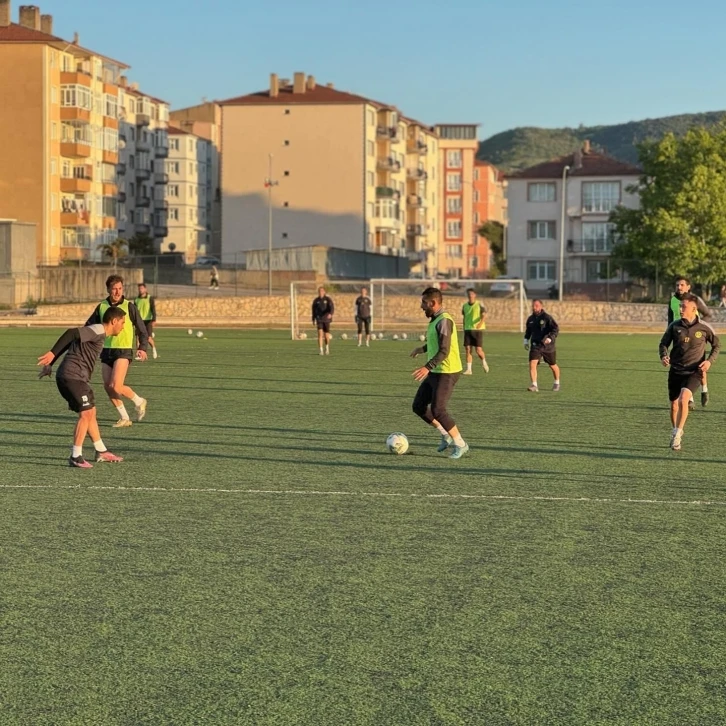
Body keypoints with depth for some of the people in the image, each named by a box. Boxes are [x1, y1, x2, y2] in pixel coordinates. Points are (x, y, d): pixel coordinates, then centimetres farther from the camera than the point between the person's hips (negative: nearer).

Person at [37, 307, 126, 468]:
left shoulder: (97, 332, 21)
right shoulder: (98, 331, -11)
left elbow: (69, 341, 22)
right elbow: (72, 333, -24)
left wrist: (50, 364, 19)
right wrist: (52, 354, -30)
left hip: (72, 377, 10)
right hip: (73, 376, -10)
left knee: (90, 412, 17)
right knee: (86, 413, -11)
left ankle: (101, 452, 27)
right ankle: (75, 457, -9)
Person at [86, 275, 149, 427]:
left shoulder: (129, 306, -5)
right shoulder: (101, 307, 6)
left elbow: (141, 329, 0)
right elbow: (89, 326, 15)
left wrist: (142, 348, -12)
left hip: (123, 351, -5)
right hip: (106, 351, 5)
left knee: (116, 386, -17)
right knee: (108, 386, 2)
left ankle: (139, 402, 10)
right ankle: (124, 418, 16)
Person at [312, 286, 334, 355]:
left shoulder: (328, 299, -3)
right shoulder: (316, 300, 5)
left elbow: (332, 308, -16)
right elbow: (314, 310, 15)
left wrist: (330, 314, -36)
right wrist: (313, 320, 15)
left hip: (326, 319, -1)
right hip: (319, 320, 1)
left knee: (326, 335, 6)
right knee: (320, 334, -16)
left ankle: (327, 347, 35)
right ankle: (321, 351, -15)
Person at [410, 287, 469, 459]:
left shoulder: (444, 321, -18)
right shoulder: (435, 320, 12)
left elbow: (444, 351, -26)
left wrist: (427, 367, -35)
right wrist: (420, 349, 43)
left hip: (447, 373, -10)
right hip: (435, 372, 10)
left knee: (437, 410, -13)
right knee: (418, 406, 9)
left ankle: (460, 445, 0)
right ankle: (446, 436, 20)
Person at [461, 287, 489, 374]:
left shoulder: (479, 305, -4)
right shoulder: (465, 306, 10)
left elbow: (484, 314, -17)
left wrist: (481, 322, -36)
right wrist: (464, 329, 19)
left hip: (478, 329, -4)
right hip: (468, 330, 4)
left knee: (478, 349, -7)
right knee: (467, 349, -4)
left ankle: (484, 362, 23)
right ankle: (468, 369, -1)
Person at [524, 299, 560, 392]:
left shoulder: (547, 317, -12)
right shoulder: (530, 319, 7)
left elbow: (556, 328, -17)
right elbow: (528, 331, 24)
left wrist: (550, 338, -29)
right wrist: (526, 341, 16)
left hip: (548, 346, -3)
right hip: (535, 346, 4)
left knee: (553, 366, 13)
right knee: (532, 364, -17)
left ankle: (557, 383, 37)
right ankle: (534, 385, -19)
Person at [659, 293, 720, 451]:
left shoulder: (704, 328, -6)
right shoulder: (674, 326, -2)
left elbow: (717, 345, 8)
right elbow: (664, 343, 9)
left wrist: (709, 361, -7)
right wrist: (663, 356, -13)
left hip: (694, 372, -3)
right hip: (675, 371, 3)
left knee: (683, 400, -24)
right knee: (674, 405, 10)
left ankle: (678, 433, -11)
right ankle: (675, 432, 35)